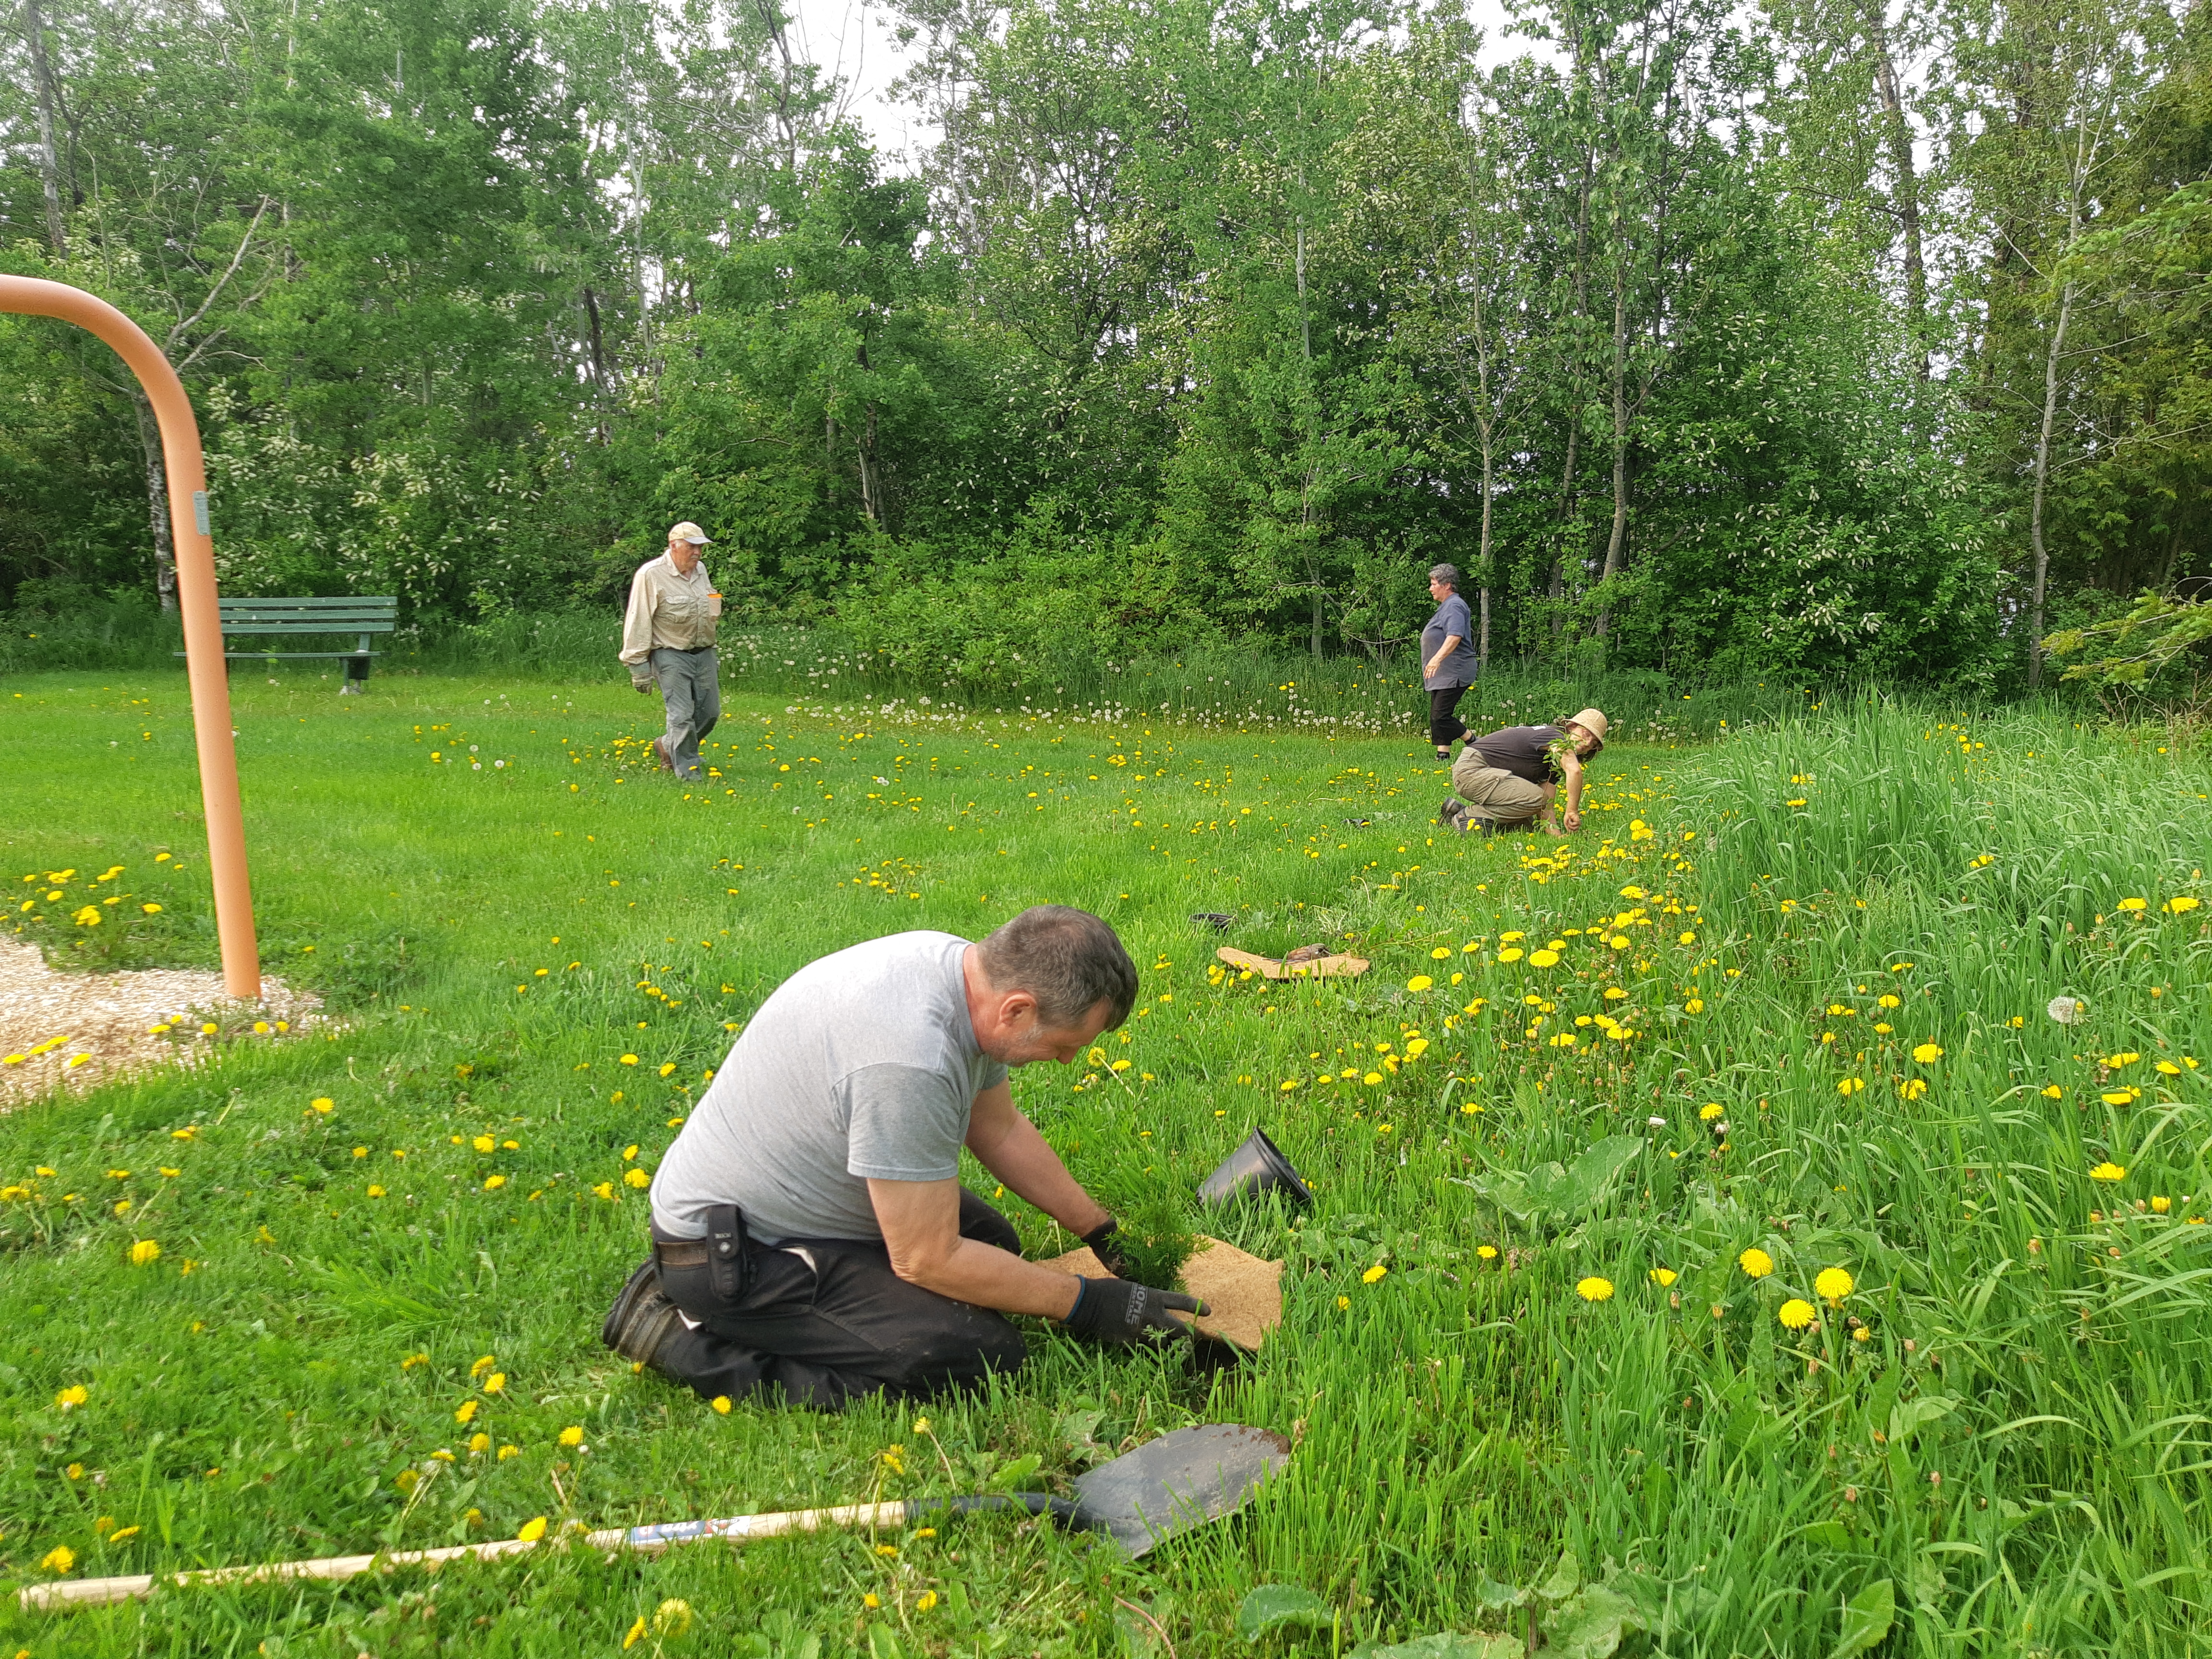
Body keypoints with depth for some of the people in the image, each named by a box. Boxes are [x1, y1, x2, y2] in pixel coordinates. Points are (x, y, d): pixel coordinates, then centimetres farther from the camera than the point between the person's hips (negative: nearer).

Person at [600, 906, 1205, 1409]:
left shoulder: (965, 967, -6)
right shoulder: (910, 1063, -35)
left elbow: (1002, 1131, 10)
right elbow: (927, 1261, -24)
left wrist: (1103, 1234, 12)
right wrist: (1089, 1305, -14)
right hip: (738, 1251, -10)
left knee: (994, 1243, 17)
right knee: (983, 1356, -16)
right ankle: (693, 1338, -6)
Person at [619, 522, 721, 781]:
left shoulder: (700, 570, 11)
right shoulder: (651, 575, -11)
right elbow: (638, 623, -11)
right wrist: (639, 667, -13)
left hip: (703, 652, 7)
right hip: (671, 655, -7)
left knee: (710, 713, 9)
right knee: (682, 716, -11)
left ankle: (667, 746, 31)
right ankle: (687, 772, 1)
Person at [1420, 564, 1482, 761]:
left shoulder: (1454, 606, -13)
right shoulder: (1446, 606, 20)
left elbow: (1455, 636, -29)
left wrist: (1438, 658, -40)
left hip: (1454, 675, -11)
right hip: (1442, 674, 11)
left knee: (1441, 716, -14)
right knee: (1436, 717, 9)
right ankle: (1443, 755, 12)